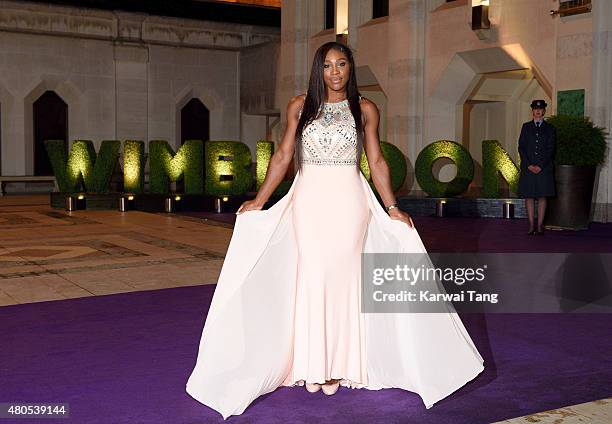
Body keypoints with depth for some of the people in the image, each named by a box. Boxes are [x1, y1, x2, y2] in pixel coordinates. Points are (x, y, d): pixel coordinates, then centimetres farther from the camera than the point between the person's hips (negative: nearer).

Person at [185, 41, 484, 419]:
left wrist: (392, 208, 3)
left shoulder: (365, 109, 6)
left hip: (349, 201, 0)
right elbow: (283, 156, 8)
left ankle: (338, 366, 12)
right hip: (309, 199, 0)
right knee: (312, 278, 0)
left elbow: (376, 162, 8)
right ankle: (312, 366, 11)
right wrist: (259, 201, 3)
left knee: (343, 278, 1)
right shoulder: (300, 106, 7)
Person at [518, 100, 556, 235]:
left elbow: (550, 149, 0)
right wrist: (529, 165, -8)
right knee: (529, 196, 1)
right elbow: (521, 147, 3)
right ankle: (531, 226, 6)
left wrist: (540, 166, -11)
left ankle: (540, 226, 4)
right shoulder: (526, 127, 10)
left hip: (544, 168, -1)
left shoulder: (549, 128, 7)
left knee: (542, 197, 0)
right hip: (528, 167, 1)